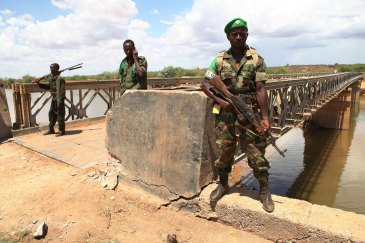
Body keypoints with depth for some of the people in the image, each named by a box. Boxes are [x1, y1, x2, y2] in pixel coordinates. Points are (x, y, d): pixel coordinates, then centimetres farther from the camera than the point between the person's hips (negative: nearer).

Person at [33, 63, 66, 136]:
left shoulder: (60, 78, -17)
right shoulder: (51, 78, 11)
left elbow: (62, 91, -21)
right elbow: (48, 86, 23)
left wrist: (59, 102, -23)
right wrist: (39, 83, 11)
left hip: (59, 99, -9)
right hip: (54, 98, 9)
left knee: (60, 115, -2)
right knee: (52, 114, 15)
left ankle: (61, 131, 9)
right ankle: (51, 129, 27)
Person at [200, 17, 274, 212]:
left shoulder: (256, 59, 0)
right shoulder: (219, 60, 6)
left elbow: (260, 89, -6)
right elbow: (205, 84, 4)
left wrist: (265, 117, -12)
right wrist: (219, 100, -10)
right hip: (225, 114, 2)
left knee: (256, 153, 3)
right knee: (223, 151, 11)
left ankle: (264, 191, 21)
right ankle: (223, 184, 32)